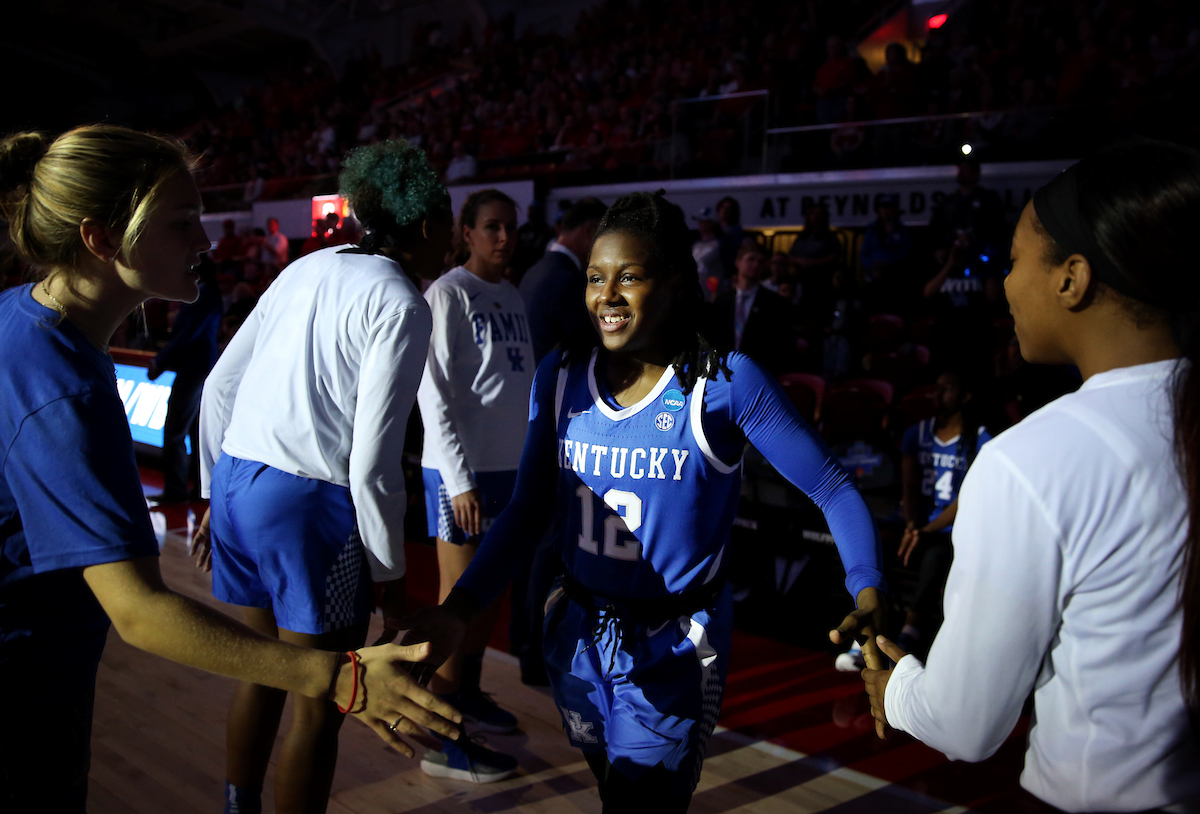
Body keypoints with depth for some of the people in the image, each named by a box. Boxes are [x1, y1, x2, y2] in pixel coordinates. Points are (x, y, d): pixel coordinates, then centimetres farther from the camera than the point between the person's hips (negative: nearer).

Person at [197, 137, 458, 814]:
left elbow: (219, 386, 13)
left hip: (236, 481, 8)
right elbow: (372, 460, -17)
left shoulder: (307, 269, 11)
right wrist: (389, 574, -6)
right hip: (311, 505, -8)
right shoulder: (402, 305, -11)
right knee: (318, 708, 7)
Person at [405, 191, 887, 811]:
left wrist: (868, 593, -28)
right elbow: (527, 509, 1)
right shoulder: (560, 377, -4)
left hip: (673, 653, -4)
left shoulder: (725, 382, -16)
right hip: (578, 636, 5)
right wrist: (461, 607, -11)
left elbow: (832, 490, -12)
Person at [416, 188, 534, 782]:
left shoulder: (511, 297, 12)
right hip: (462, 471, -7)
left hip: (509, 466, 7)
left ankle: (468, 696, 33)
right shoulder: (448, 295, -10)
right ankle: (441, 740, 9)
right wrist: (459, 481, -16)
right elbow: (433, 395, -13)